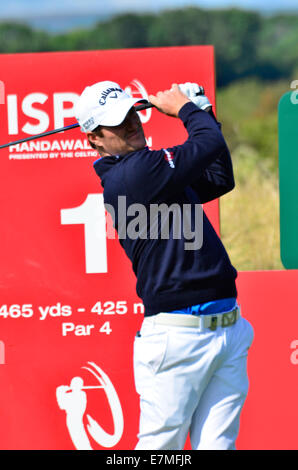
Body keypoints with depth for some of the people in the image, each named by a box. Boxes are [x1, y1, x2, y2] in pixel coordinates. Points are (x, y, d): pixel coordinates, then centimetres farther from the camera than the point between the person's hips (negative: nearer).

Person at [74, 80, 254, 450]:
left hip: (230, 330, 9)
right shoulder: (128, 174, -12)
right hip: (179, 333, -9)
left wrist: (202, 111, 19)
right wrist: (186, 110, 6)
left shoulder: (153, 170, 18)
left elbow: (220, 179, 29)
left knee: (217, 445, 3)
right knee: (160, 446, -4)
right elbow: (210, 144, -15)